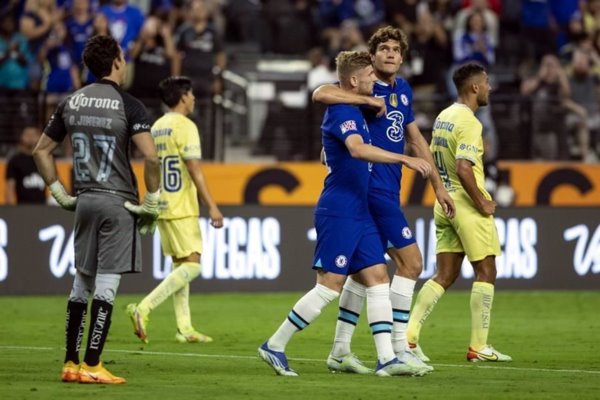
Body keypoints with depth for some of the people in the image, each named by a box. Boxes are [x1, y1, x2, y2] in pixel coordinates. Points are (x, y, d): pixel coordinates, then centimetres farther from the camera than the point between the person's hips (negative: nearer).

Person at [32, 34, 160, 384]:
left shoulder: (71, 103, 7)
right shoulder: (128, 105, -9)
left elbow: (41, 151, 11)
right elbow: (151, 157, -19)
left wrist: (60, 193, 15)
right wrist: (152, 202, -8)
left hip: (84, 201, 5)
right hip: (118, 202, -5)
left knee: (81, 285, 13)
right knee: (106, 287, -4)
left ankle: (71, 364, 15)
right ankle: (92, 366, -5)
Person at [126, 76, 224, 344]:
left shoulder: (156, 127, 14)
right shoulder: (184, 126, -12)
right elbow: (194, 170, -17)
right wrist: (212, 206, -16)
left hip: (162, 207, 9)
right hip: (181, 208, -9)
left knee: (180, 265, 11)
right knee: (191, 264, -9)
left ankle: (184, 328, 9)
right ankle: (143, 309, -20)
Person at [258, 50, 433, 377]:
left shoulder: (351, 111, 18)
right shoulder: (342, 112, -14)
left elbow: (327, 156, 32)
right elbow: (357, 149, -34)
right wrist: (405, 160, -38)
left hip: (358, 213, 10)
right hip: (339, 212, -10)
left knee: (378, 278, 2)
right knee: (329, 286, -8)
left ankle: (386, 358, -2)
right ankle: (274, 346, 1)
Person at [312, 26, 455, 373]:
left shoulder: (403, 90, 13)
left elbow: (416, 139, 22)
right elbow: (320, 93, -28)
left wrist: (438, 185, 21)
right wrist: (369, 100, -29)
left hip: (387, 192, 8)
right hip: (374, 187, -8)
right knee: (410, 262, -9)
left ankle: (340, 351, 16)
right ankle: (398, 349, -6)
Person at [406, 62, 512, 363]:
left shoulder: (443, 117, 11)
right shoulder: (469, 122, -16)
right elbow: (463, 169, -25)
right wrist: (482, 203, -16)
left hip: (445, 204, 8)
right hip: (468, 205, -8)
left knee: (444, 276, 9)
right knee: (486, 272, 1)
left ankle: (409, 335, -1)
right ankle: (478, 347, 2)